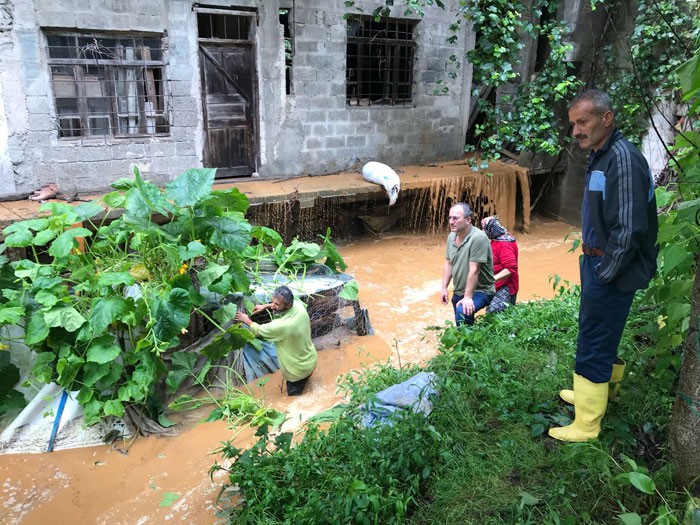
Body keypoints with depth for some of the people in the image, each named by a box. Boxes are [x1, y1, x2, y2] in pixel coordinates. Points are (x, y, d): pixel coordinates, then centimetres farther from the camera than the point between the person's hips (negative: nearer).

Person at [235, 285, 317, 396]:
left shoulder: (281, 325, -36)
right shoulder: (298, 305, -18)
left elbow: (258, 330, -13)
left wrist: (246, 320, 4)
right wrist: (265, 306, 6)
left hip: (298, 370, -6)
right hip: (312, 360, 6)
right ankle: (304, 377, 25)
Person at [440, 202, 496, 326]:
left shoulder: (478, 238, -24)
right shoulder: (451, 236, 0)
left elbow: (474, 270, -26)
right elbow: (448, 263, 9)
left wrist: (468, 297, -25)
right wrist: (444, 288, 3)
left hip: (480, 291, -8)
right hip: (458, 292, 8)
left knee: (462, 313, -33)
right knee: (461, 326, 17)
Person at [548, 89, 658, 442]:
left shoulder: (623, 160, -22)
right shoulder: (601, 156, 10)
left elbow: (629, 229, -25)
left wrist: (605, 274, -17)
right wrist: (593, 264, 15)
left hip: (611, 271, -10)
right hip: (596, 262, 10)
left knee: (594, 346, -1)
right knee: (599, 337, 23)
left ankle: (586, 425, 13)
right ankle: (591, 394, 42)